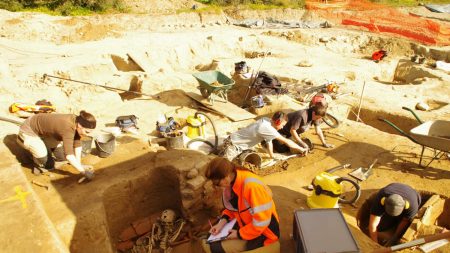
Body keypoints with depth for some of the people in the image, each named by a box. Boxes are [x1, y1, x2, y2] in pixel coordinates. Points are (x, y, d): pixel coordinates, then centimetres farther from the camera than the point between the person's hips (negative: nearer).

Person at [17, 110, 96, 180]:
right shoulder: (68, 128, -38)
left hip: (42, 132, 8)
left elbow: (77, 144, -5)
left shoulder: (77, 121, -14)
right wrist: (83, 171, -32)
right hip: (28, 133, -8)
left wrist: (79, 164, -5)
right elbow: (69, 155, -40)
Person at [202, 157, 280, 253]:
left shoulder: (251, 185, -33)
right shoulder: (229, 182, -8)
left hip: (262, 234, -8)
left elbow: (262, 222, -28)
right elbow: (231, 207, 9)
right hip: (244, 225, 8)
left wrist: (240, 234, -19)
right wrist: (222, 221, -7)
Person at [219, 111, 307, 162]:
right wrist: (301, 149, -13)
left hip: (240, 145, 9)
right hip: (233, 145, -9)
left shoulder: (266, 121, -3)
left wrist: (272, 156, 11)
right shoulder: (268, 129, -28)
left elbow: (269, 141, 7)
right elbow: (286, 141, -23)